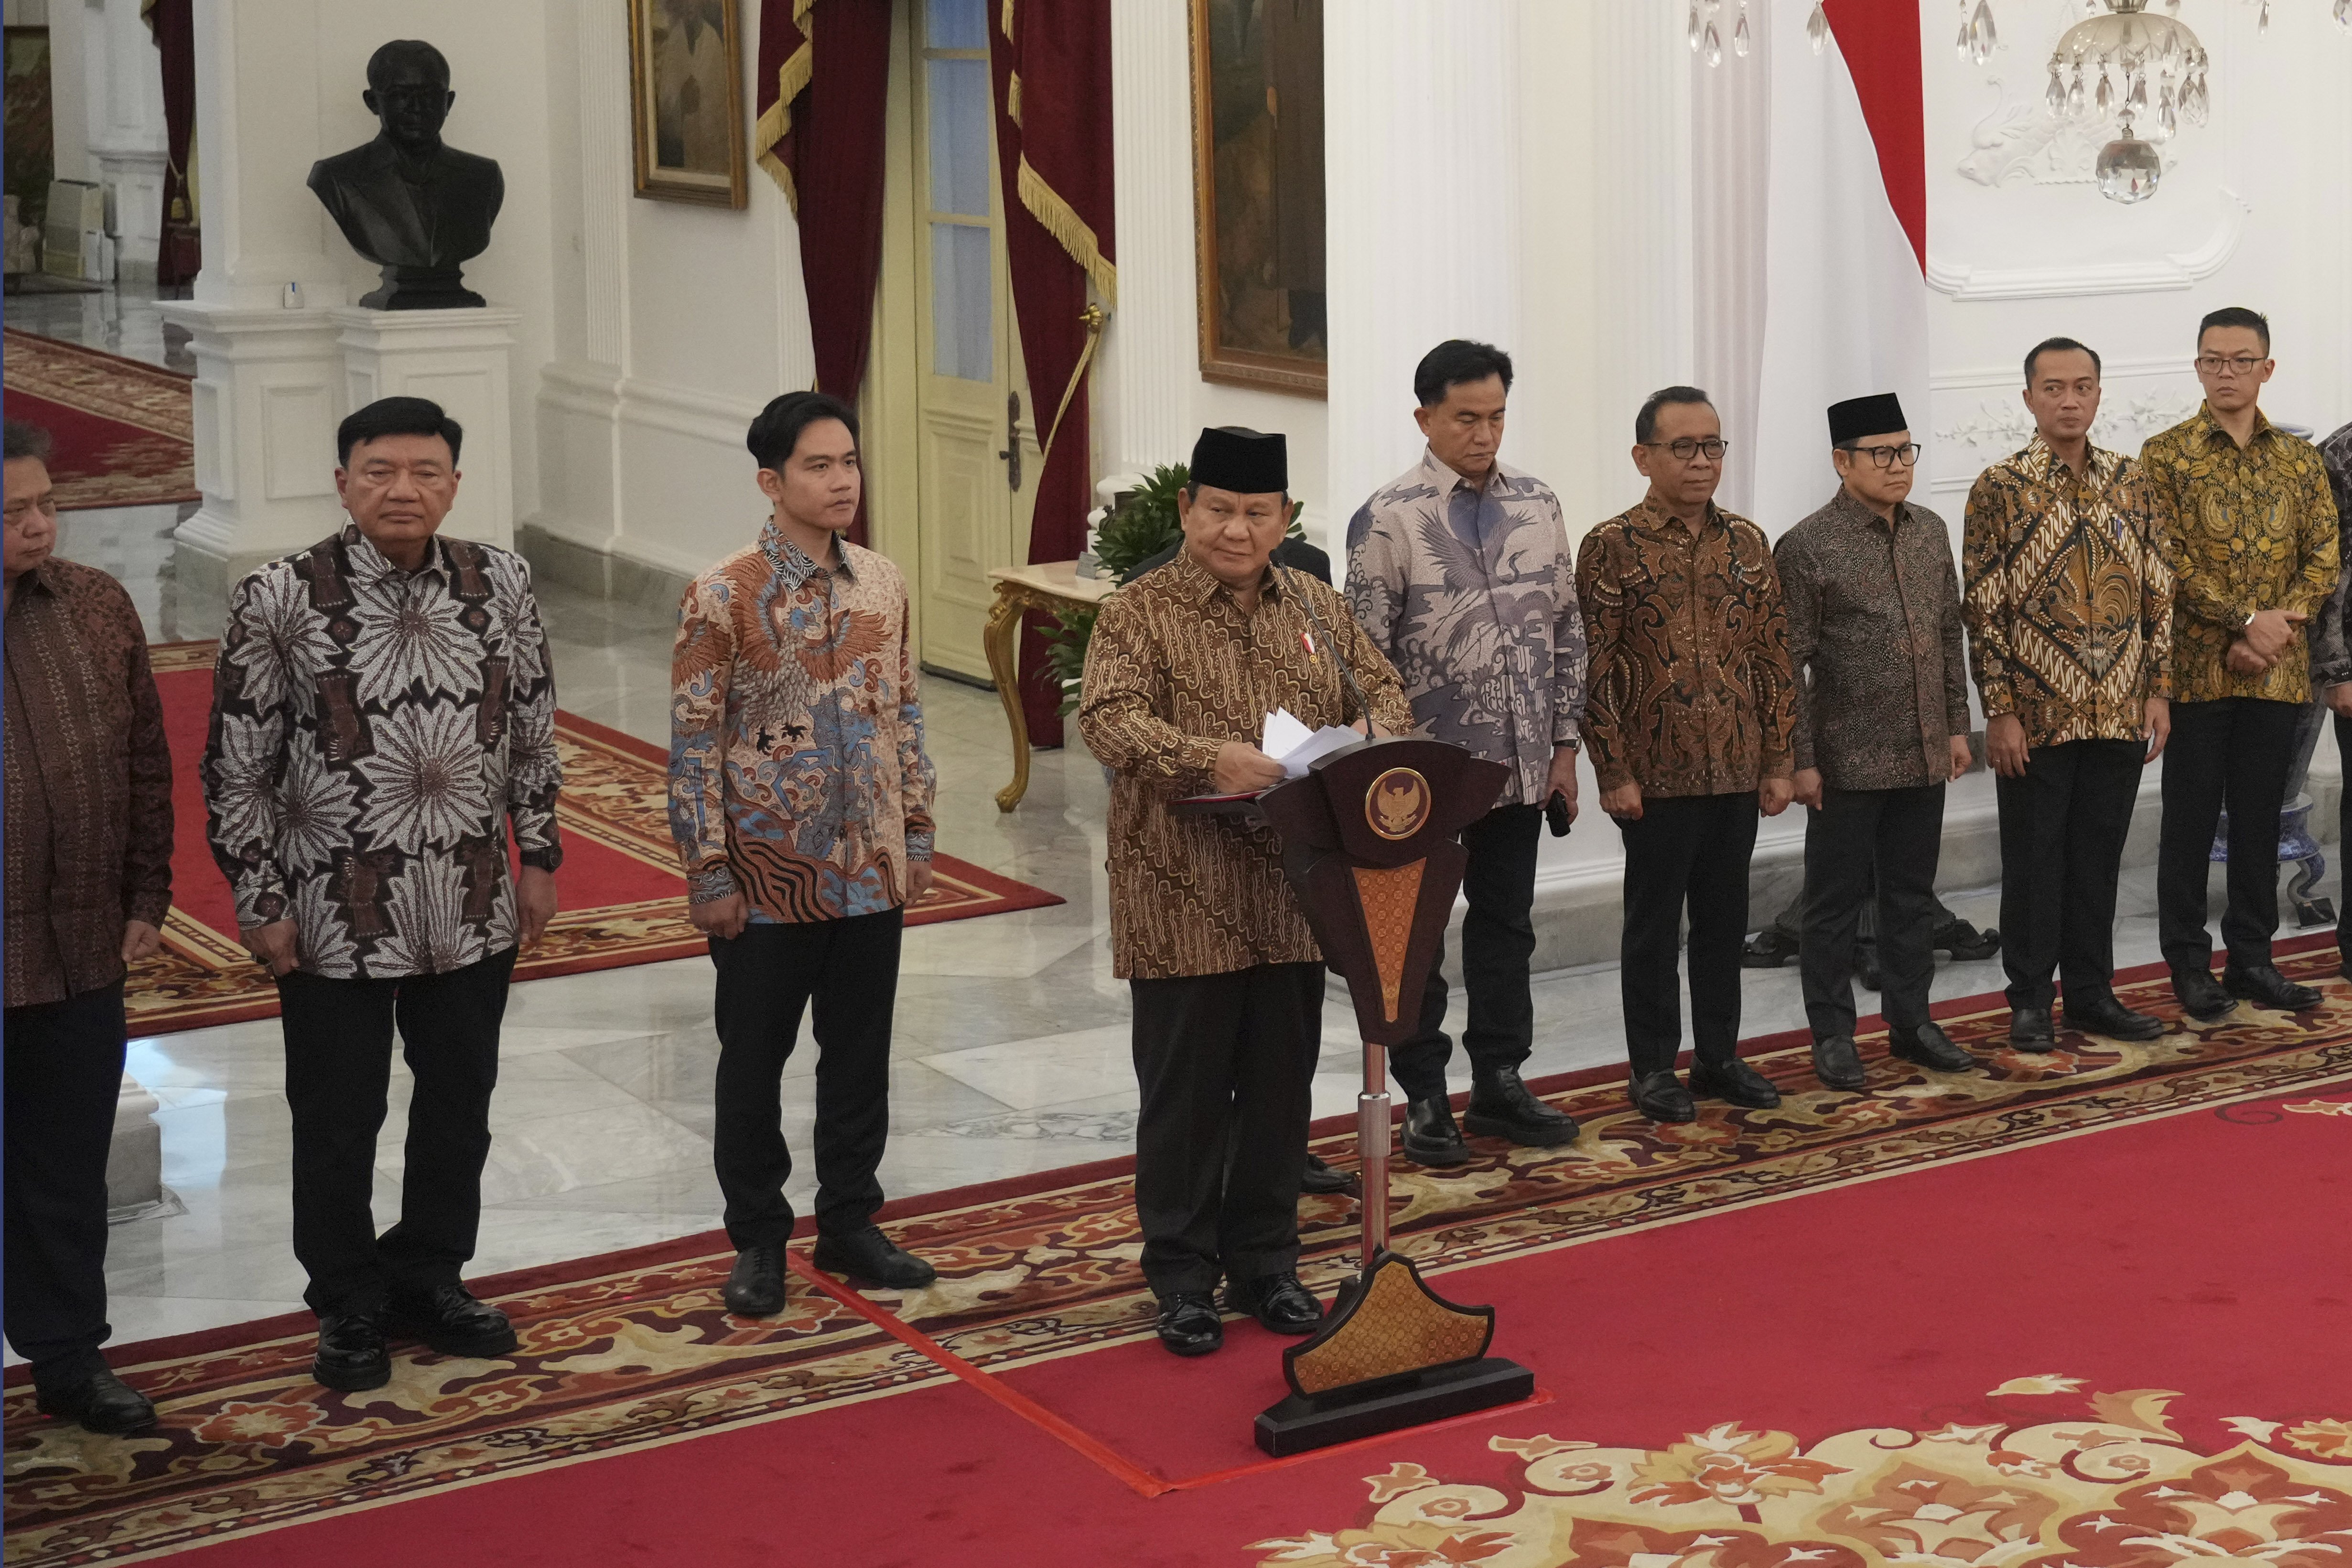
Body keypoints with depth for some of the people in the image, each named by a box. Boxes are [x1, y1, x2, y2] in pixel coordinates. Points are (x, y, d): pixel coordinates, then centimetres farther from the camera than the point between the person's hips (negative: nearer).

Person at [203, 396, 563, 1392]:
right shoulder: (279, 600, -12)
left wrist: (539, 855, 8)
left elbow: (533, 731, 9)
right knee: (338, 1118, 9)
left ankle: (430, 1277, 35)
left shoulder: (501, 584, -1)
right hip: (334, 917, -3)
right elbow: (236, 766, -7)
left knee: (460, 1103, 16)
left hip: (474, 910, 4)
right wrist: (260, 902, -7)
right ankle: (348, 1306, 27)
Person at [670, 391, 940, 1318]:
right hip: (768, 879, -4)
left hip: (871, 869, 5)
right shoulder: (723, 598, -13)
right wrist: (709, 876, -12)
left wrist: (916, 835, 9)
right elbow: (693, 746, -11)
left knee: (860, 1053, 13)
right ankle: (758, 1241, 22)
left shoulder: (882, 583, 3)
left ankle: (849, 1223, 28)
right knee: (755, 1060, 8)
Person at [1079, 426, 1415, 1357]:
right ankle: (1183, 1276, 16)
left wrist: (1368, 736, -10)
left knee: (1281, 1087, 12)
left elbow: (1386, 694, 14)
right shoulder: (1140, 613, -5)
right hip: (1183, 902, -4)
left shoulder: (1318, 610, 12)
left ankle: (1266, 1263, 26)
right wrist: (1209, 759, -33)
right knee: (1186, 1090, 3)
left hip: (1294, 895, 5)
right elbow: (1109, 720, -18)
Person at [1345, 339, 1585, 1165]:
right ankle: (1424, 1099, 16)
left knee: (1506, 925, 14)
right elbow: (1367, 655, -9)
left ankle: (1499, 1084, 25)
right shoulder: (1387, 518, -10)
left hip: (1521, 765, 5)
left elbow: (1567, 632, 10)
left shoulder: (1537, 506, 5)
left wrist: (1563, 745, 7)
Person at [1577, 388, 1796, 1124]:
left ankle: (1719, 1055, 23)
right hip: (1656, 778, -4)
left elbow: (1773, 657, 10)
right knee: (1654, 922, 4)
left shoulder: (1746, 543, 8)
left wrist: (1779, 760, 6)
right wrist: (1614, 772, -11)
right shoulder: (1612, 547, -6)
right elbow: (1595, 669, -8)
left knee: (1724, 918, 12)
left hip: (1737, 773, 4)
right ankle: (1653, 1068, 13)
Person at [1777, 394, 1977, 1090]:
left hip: (1924, 755, 6)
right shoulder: (1807, 548, -11)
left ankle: (1911, 1021, 24)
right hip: (1848, 762, -6)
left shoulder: (1931, 531, 8)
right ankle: (1833, 1034, 12)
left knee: (1913, 895, 14)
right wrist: (1801, 759, -12)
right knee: (1837, 901, 3)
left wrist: (1957, 725, 12)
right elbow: (1791, 662, -10)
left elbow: (1949, 635, 16)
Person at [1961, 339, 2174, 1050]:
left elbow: (2158, 595, 10)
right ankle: (2030, 1000, 14)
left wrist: (2158, 690, 4)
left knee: (2099, 856, 11)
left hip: (2119, 714, 4)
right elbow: (1983, 608, -7)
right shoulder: (2000, 488, -6)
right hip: (2036, 715, -4)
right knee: (2033, 859, 4)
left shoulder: (2131, 484, 7)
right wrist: (1999, 711, -11)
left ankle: (2092, 991, 21)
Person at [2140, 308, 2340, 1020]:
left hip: (2277, 672, 3)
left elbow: (2324, 559, 4)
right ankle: (2189, 962, 11)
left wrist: (2277, 629, -12)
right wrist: (2248, 620, -18)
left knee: (2260, 819, 9)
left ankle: (2252, 958, 17)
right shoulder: (2165, 455, -2)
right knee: (2191, 819, 3)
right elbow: (2170, 561, -10)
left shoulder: (2301, 459, 10)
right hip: (2196, 669, -3)